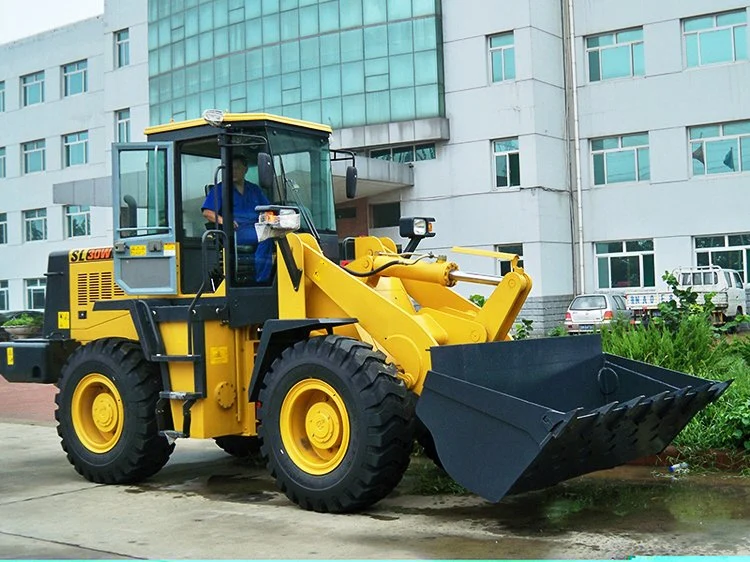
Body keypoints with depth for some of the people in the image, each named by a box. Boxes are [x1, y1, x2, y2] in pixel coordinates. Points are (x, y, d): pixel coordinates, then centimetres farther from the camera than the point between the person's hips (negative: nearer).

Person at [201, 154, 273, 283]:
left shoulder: (255, 189, 26)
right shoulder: (220, 189, 12)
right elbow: (207, 212, 2)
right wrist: (223, 220, -19)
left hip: (256, 228, 5)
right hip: (235, 230, -5)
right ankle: (261, 280, -34)